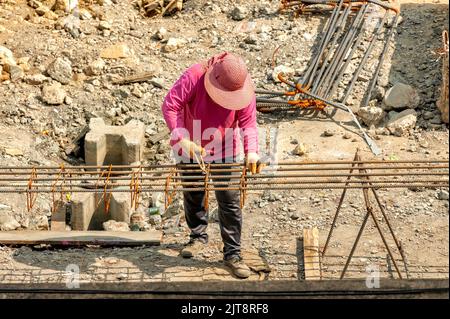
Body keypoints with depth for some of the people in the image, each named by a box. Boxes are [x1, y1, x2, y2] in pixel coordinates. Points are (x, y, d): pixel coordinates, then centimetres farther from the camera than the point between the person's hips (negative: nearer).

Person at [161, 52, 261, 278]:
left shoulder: (245, 87, -18)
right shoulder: (194, 77, -26)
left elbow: (248, 122, -13)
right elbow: (170, 106, -25)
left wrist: (251, 151, -30)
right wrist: (182, 139, -35)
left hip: (224, 152, 0)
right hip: (191, 149, 0)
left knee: (230, 203, -1)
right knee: (193, 196, 17)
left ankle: (232, 253, 9)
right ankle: (198, 237, 41)